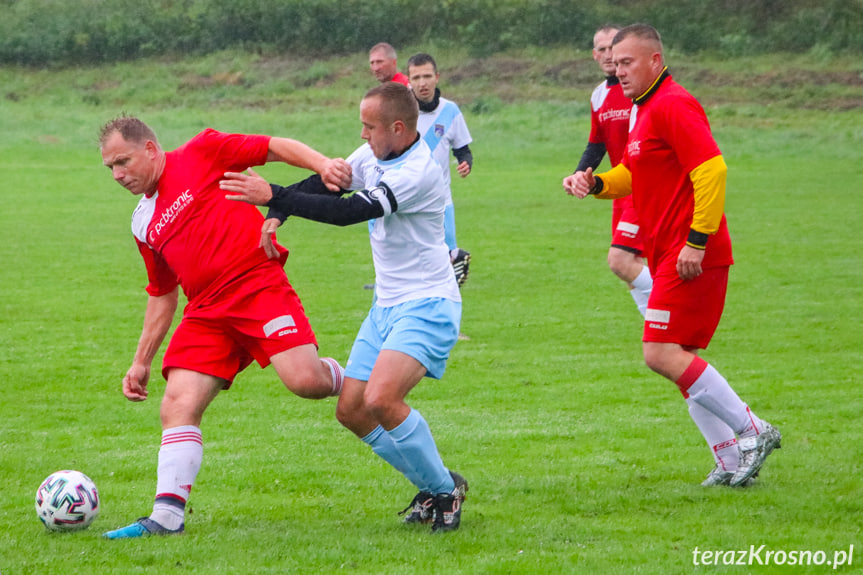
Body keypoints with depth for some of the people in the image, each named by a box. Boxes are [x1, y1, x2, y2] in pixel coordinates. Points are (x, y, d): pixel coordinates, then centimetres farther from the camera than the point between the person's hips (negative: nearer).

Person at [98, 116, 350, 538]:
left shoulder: (202, 153, 4)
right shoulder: (144, 225, 21)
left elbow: (277, 148, 3)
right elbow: (162, 294, 28)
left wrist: (323, 164, -15)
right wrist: (142, 362, 24)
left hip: (259, 285, -6)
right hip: (206, 311, 6)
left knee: (304, 380, -22)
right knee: (177, 405, -10)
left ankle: (351, 382, 12)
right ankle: (167, 515, -14)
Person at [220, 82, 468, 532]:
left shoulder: (419, 173, -23)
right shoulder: (373, 154, 3)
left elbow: (351, 211, -29)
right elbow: (326, 182, 8)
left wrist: (274, 196, -31)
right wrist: (275, 216, -11)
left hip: (427, 305, -9)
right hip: (386, 305, 9)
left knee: (380, 399, -26)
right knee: (350, 410, 4)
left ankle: (445, 489, -5)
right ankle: (432, 488, 19)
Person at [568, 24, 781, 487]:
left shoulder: (673, 106, -14)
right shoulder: (643, 111, 18)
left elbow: (712, 169, -22)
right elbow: (632, 174, 29)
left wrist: (697, 241, -25)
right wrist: (596, 184, 8)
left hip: (692, 256, -10)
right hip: (668, 254, 10)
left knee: (663, 354, -14)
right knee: (678, 358, 9)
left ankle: (751, 432, -8)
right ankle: (733, 459, 11)